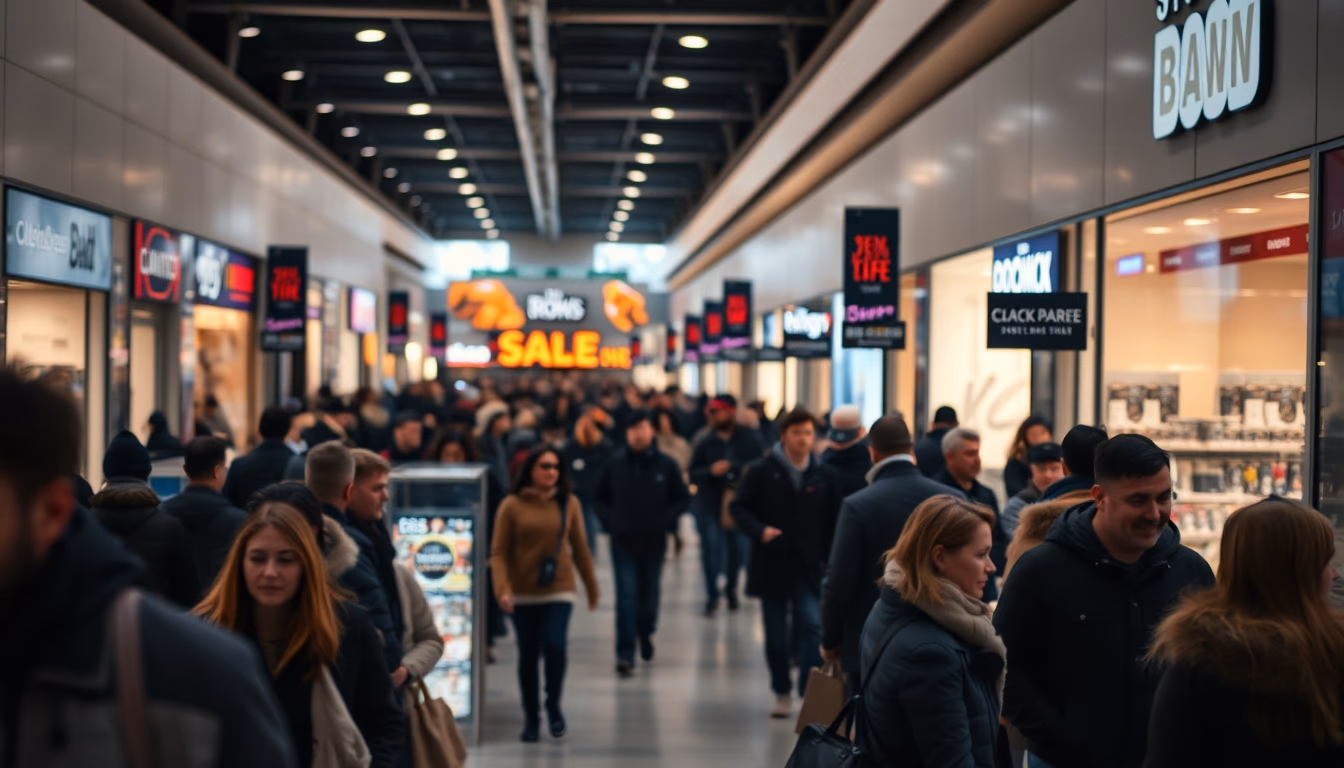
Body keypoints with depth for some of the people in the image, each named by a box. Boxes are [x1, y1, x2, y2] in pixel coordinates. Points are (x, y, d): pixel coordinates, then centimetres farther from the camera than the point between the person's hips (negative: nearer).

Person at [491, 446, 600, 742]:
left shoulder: (569, 503, 2)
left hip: (559, 591, 0)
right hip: (523, 594, 0)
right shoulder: (512, 505, -4)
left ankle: (553, 704, 9)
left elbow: (580, 549, 9)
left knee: (554, 645, -16)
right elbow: (498, 552, -5)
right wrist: (502, 589, -17)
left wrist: (592, 588, 14)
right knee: (528, 655, 7)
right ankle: (531, 717, 25)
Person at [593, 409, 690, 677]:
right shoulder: (615, 464, -2)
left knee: (649, 594, 13)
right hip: (623, 542, -1)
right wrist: (610, 520, -2)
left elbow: (682, 499, 6)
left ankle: (645, 633, 42)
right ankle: (625, 655, -6)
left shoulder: (666, 465, -3)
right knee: (626, 597, -7)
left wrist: (665, 520, -6)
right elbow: (599, 497, 10)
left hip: (654, 543, 1)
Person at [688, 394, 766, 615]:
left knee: (739, 549, 9)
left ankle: (732, 587, 34)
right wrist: (711, 471, -16)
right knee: (711, 549, -3)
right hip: (710, 505, 0)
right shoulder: (705, 443, 1)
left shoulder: (750, 439, -2)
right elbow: (693, 474, 2)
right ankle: (712, 594, 12)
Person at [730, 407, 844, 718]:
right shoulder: (762, 472, -1)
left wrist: (827, 559, -1)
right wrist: (759, 530, -18)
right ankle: (782, 693, 23)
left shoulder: (825, 477, 2)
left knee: (812, 625, -15)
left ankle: (811, 691, -11)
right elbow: (739, 507, 0)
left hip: (809, 566, 0)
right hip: (771, 564, 0)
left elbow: (833, 522, 6)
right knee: (775, 633, 8)